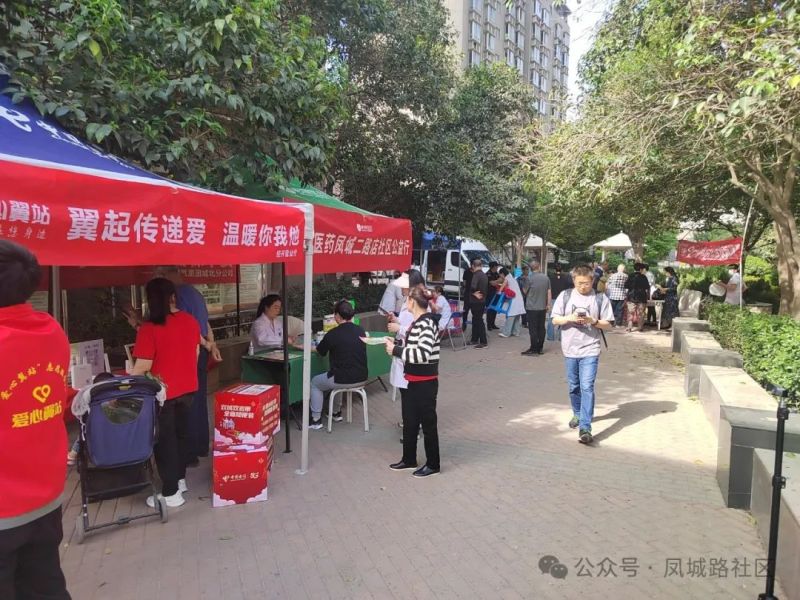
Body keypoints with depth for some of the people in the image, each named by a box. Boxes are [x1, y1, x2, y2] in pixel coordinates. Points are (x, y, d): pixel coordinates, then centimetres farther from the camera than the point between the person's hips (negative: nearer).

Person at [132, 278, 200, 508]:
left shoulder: (149, 328, -20)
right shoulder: (190, 321, -1)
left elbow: (143, 366, -19)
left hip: (163, 392, -6)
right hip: (187, 388, 6)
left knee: (164, 440, 6)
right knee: (182, 433, 20)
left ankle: (171, 493, 13)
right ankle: (180, 479, 35)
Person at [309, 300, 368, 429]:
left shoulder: (333, 334, -15)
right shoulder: (361, 331, 1)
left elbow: (320, 352, 3)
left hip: (343, 380, -6)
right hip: (361, 378, 6)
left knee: (314, 383, 21)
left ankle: (316, 420, 21)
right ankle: (336, 413, 43)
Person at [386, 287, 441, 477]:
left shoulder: (426, 323, -21)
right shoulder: (418, 322, 8)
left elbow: (424, 354, -31)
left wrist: (396, 350, -23)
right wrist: (396, 345, -1)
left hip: (425, 383, -9)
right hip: (414, 381, 9)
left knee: (428, 423, 6)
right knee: (409, 421, 18)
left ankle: (433, 464, 22)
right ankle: (409, 459, 34)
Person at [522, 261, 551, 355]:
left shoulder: (530, 278, -12)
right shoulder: (546, 277, 2)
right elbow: (549, 292, 4)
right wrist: (548, 304, 12)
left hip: (532, 307, -5)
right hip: (542, 307, 5)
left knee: (533, 329, -1)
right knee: (541, 328, 11)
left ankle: (533, 349, 0)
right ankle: (540, 348, 17)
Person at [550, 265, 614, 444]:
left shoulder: (600, 298, -2)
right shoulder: (565, 296, 2)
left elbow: (608, 324, 1)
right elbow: (555, 320, 2)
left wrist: (593, 321, -18)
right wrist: (570, 318, -16)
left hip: (590, 350, -3)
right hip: (570, 349, 3)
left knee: (587, 387, -10)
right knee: (574, 387, 16)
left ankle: (585, 428, -10)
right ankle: (577, 414, 38)